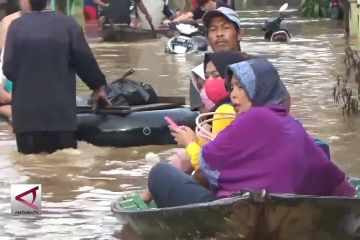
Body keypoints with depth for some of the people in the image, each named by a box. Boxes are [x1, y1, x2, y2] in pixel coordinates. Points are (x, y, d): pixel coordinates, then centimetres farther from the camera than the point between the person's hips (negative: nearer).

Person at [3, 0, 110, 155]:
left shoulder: (16, 26, -3)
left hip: (26, 112, 1)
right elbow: (85, 62, 0)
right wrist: (98, 86, 18)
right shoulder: (68, 24, -4)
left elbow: (8, 68, -3)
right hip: (60, 110, -1)